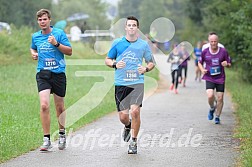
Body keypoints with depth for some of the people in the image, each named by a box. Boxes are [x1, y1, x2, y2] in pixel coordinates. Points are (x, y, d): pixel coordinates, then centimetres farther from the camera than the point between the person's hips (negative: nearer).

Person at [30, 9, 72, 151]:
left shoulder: (59, 33, -2)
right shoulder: (35, 36, 9)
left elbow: (69, 51, -3)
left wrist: (56, 44, -17)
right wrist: (33, 54, 7)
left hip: (58, 74, -1)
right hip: (43, 74, 2)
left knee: (60, 107, 9)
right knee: (44, 105, -16)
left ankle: (62, 135, 32)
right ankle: (47, 140, -12)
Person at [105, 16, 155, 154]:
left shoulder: (143, 44, 7)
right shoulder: (117, 43, 6)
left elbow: (151, 62, 17)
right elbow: (107, 60, 13)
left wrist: (146, 68, -6)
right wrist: (115, 64, -9)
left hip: (137, 83, -1)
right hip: (121, 84, 1)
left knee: (135, 111, -18)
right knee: (123, 116, 0)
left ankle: (133, 142, -2)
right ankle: (128, 126, 39)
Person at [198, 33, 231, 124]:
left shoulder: (223, 51, -2)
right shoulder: (205, 52, -1)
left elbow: (229, 64, 6)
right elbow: (200, 62, 15)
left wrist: (226, 64, -18)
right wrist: (202, 69, -5)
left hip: (220, 78, 1)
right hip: (209, 78, -1)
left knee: (220, 98, 1)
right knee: (210, 96, -20)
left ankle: (217, 117, 20)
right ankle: (212, 108, 13)